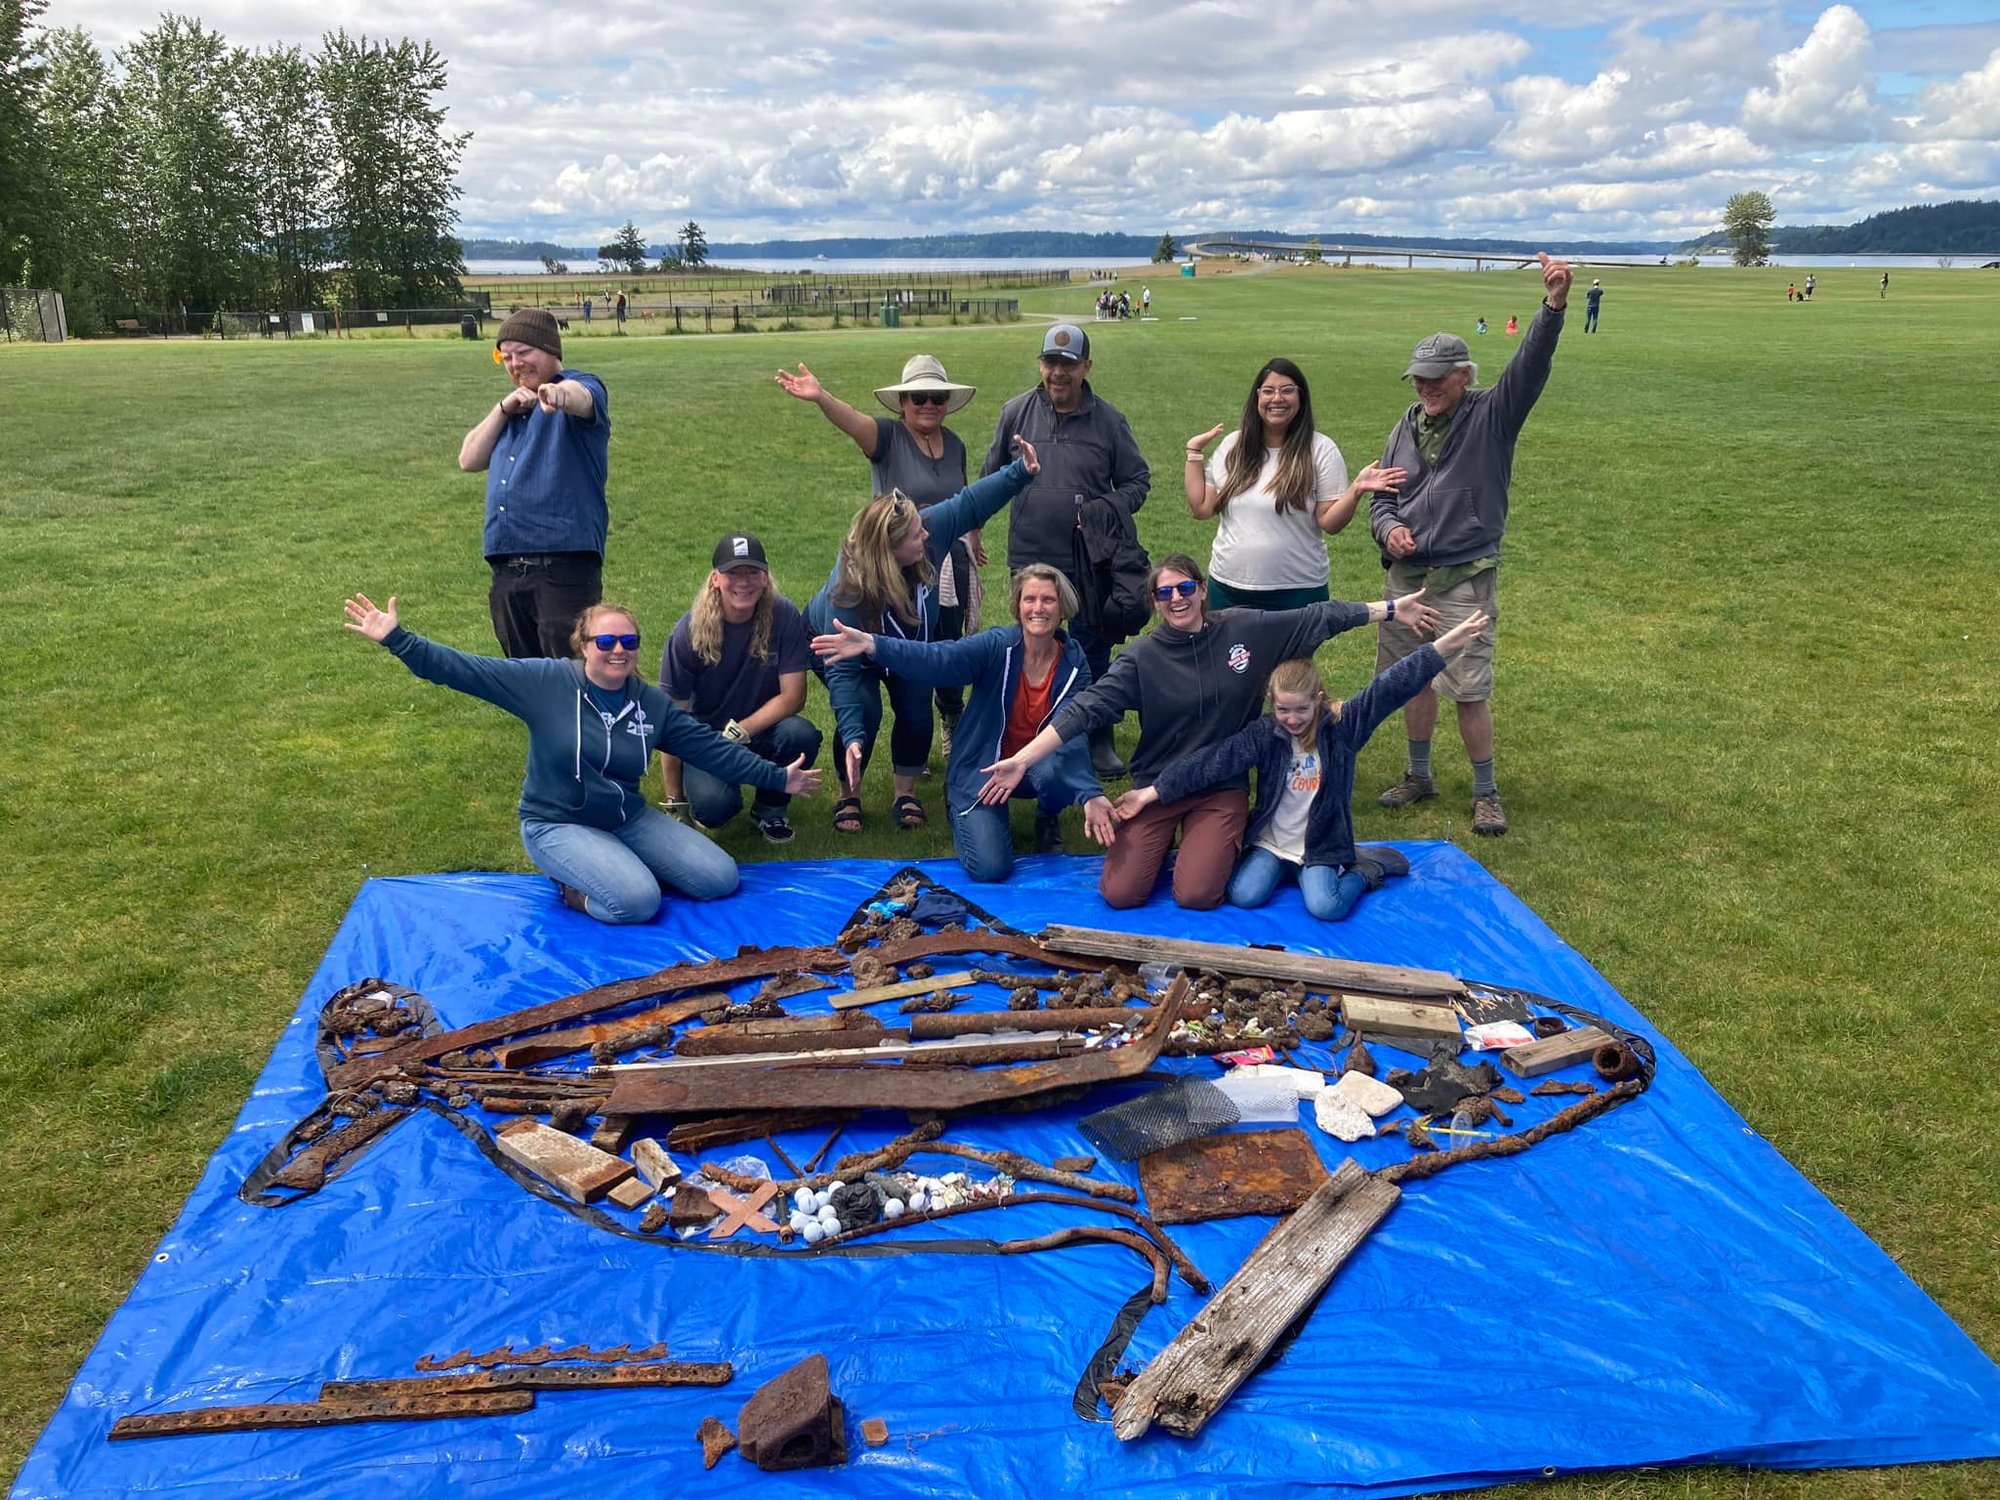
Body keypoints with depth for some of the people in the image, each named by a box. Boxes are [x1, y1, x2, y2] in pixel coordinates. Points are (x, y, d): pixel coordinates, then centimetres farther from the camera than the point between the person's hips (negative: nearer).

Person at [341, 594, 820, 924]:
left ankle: (615, 868, 13)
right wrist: (396, 638, -24)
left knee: (720, 878, -3)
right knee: (637, 901, -29)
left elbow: (712, 748, 5)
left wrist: (777, 777, 4)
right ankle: (573, 887, 4)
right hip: (559, 826, -6)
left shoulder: (652, 704, 0)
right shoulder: (546, 681, -13)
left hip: (629, 819, 6)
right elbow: (462, 669, -15)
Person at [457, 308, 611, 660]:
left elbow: (580, 396, -26)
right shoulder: (514, 408, 23)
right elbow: (469, 460, 15)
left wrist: (560, 393, -51)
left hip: (564, 565, -7)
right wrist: (503, 409, 2)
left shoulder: (582, 388, -1)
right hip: (506, 569, 8)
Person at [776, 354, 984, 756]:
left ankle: (952, 722, 38)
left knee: (949, 644, 16)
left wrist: (975, 539, 33)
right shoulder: (888, 437, -11)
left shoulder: (954, 444, 5)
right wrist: (819, 396, -52)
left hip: (951, 564, 4)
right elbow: (852, 420, -32)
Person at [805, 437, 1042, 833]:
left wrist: (1020, 472, -25)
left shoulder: (930, 529, -34)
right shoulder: (847, 592, -44)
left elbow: (971, 503, -16)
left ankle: (906, 793, 13)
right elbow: (841, 670, -41)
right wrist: (852, 737, -47)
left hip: (910, 645, 4)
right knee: (864, 709, -23)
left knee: (916, 711, -11)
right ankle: (849, 798, 1)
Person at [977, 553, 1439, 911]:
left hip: (1222, 789, 0)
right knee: (1120, 894, -13)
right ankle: (1159, 846, 20)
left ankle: (1217, 846, 18)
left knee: (1195, 896, -17)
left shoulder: (1248, 630, -5)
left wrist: (1392, 608, 8)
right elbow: (1085, 709, -17)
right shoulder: (1142, 657, -10)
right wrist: (1022, 760, -26)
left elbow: (1317, 617, 4)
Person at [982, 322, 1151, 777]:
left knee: (1093, 653, 5)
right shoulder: (1017, 413, 2)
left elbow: (1137, 480, 6)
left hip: (1089, 561, -1)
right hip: (1030, 556, 1)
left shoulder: (1108, 420, -1)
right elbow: (991, 477, 13)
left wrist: (1107, 509, -12)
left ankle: (1099, 742, 19)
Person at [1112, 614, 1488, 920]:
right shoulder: (1263, 734, -9)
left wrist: (1444, 646, -30)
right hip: (1270, 841, 2)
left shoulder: (1340, 726, -10)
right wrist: (1151, 793, -22)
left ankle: (1364, 870, 7)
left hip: (1321, 843, -2)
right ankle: (1285, 870, 11)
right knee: (1243, 896, -19)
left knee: (1326, 907, -24)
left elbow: (1390, 689, -20)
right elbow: (1211, 763, -15)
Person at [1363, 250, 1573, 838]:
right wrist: (1388, 528, -8)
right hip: (1406, 575, 5)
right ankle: (1419, 777, 31)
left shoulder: (1492, 415, -6)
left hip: (1464, 579, -5)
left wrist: (1553, 307, -38)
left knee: (1469, 690, -4)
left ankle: (1486, 793, 12)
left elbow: (1531, 367, -23)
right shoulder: (1407, 426, 8)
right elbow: (1379, 495, 14)